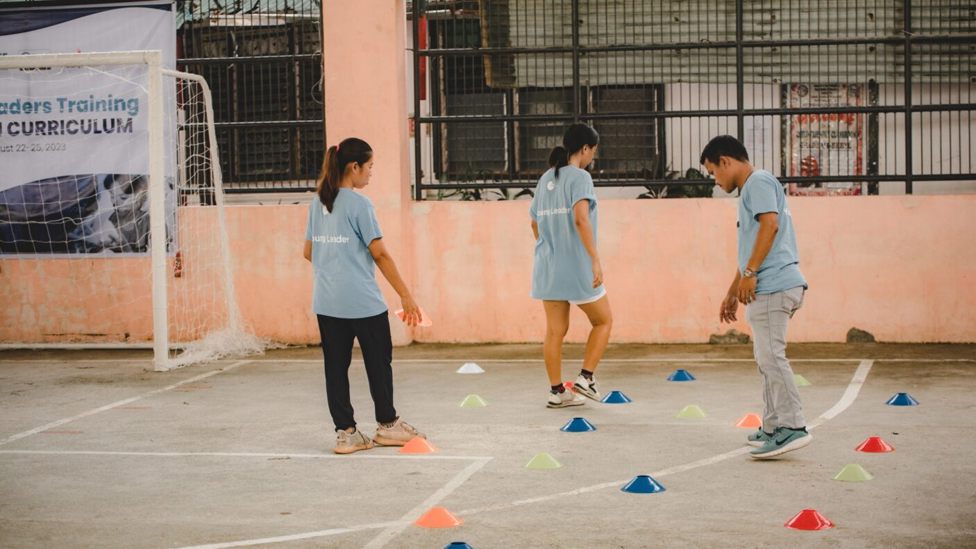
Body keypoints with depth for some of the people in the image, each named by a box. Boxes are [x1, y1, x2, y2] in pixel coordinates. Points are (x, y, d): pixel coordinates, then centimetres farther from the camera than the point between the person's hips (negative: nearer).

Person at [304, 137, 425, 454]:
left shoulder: (318, 203, 8)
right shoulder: (359, 204, -11)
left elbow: (309, 252, 14)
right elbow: (380, 254, -12)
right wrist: (405, 296, -9)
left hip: (326, 301, 6)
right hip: (363, 302, -6)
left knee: (336, 366, 6)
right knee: (378, 363, 10)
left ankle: (345, 432, 8)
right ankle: (387, 424, 22)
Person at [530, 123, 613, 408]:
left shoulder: (545, 179, 12)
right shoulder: (580, 177, -10)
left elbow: (535, 223, 22)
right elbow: (581, 218, -24)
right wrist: (595, 259, -25)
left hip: (547, 267, 7)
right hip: (576, 266, -7)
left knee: (555, 331, 9)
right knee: (603, 321, 11)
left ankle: (557, 391, 11)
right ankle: (586, 377, 5)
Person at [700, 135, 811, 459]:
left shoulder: (758, 182, -5)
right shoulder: (749, 190, 25)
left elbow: (770, 224, -20)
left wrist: (749, 273, -19)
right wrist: (732, 292, 32)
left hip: (773, 286, -11)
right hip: (766, 287, 11)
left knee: (770, 356, -14)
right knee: (766, 358, 12)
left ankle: (792, 428, -16)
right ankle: (773, 429, 16)